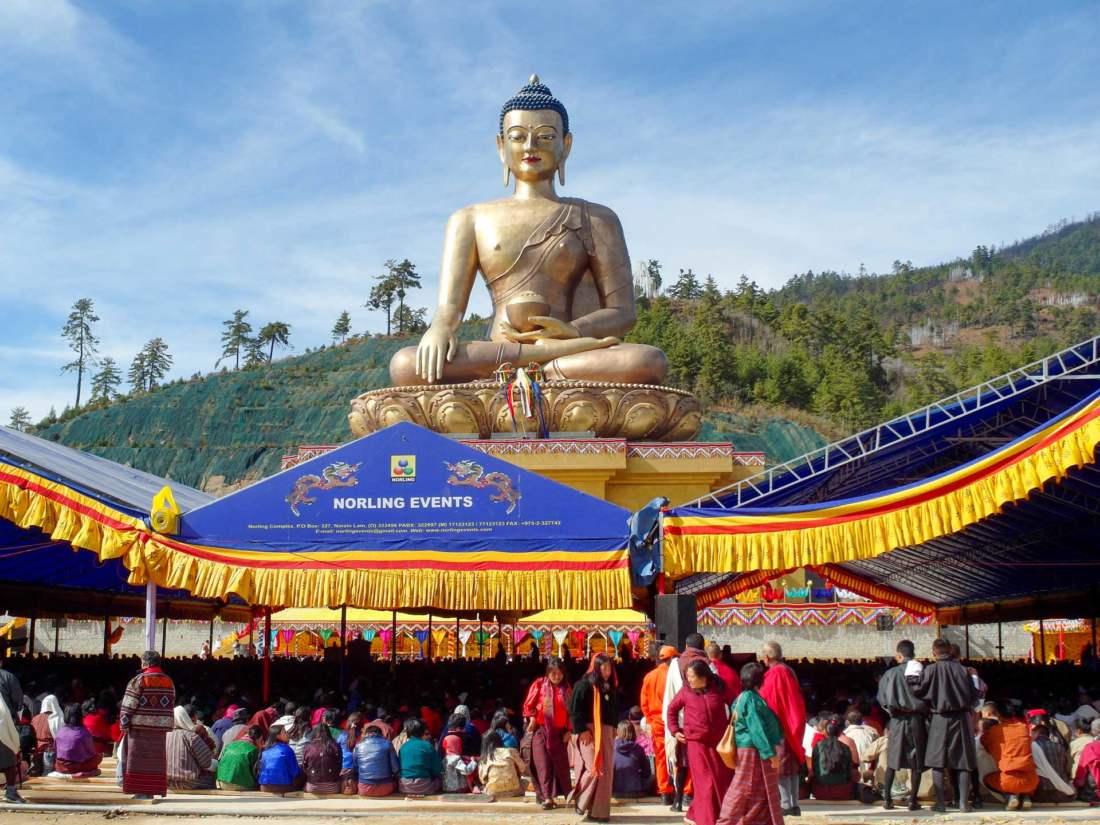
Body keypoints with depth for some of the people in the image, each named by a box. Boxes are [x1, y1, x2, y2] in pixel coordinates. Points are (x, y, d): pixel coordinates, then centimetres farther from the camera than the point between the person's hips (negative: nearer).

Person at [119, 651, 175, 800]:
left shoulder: (139, 680, -8)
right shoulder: (169, 682, 10)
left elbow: (129, 705, -10)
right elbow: (170, 705, 14)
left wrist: (124, 725, -5)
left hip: (140, 727, -5)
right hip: (160, 729, 5)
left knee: (139, 759, 0)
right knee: (156, 760, 10)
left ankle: (141, 792, -3)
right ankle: (152, 792, 13)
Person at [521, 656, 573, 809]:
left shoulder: (567, 689, 7)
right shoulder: (539, 684, -1)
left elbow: (570, 711, 8)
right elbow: (528, 705, 2)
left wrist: (568, 730, 2)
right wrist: (532, 719, -9)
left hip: (559, 731, 3)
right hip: (541, 730, -3)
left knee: (561, 763, 4)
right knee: (543, 763, -7)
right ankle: (547, 797, -8)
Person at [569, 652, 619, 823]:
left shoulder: (610, 687, 15)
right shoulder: (585, 684, -8)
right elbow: (574, 709, -13)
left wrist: (613, 729, 13)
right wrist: (581, 730, -18)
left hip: (606, 733, 8)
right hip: (589, 732, -8)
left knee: (605, 772, 6)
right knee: (594, 769, -16)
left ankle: (598, 810, 12)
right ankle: (579, 801, 2)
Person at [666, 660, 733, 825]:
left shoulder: (718, 689, -4)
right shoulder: (686, 691, -5)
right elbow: (672, 709, 10)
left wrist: (730, 725, 6)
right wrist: (675, 730, 4)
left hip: (718, 742, 2)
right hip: (696, 742, -2)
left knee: (723, 781, 8)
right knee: (705, 783, -3)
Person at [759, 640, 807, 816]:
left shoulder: (774, 673, -15)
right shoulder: (789, 671, 11)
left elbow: (765, 700, -14)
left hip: (778, 725, -9)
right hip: (792, 724, 9)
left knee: (779, 764, -5)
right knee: (792, 763, 10)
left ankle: (786, 804, -7)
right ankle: (794, 805, 12)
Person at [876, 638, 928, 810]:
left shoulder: (891, 674, -3)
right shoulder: (922, 672, -6)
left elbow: (882, 699, 0)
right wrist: (924, 712, 12)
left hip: (897, 720, 1)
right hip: (917, 720, -1)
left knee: (893, 761, 9)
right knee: (916, 763, 6)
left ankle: (887, 798, 6)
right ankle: (913, 800, 3)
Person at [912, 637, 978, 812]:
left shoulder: (931, 670, -7)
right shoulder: (962, 669, -2)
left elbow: (918, 691, -8)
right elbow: (974, 695, 3)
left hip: (939, 719, -2)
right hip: (961, 719, 2)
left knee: (937, 763, 3)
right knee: (962, 763, 7)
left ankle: (940, 803, 0)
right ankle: (963, 802, 6)